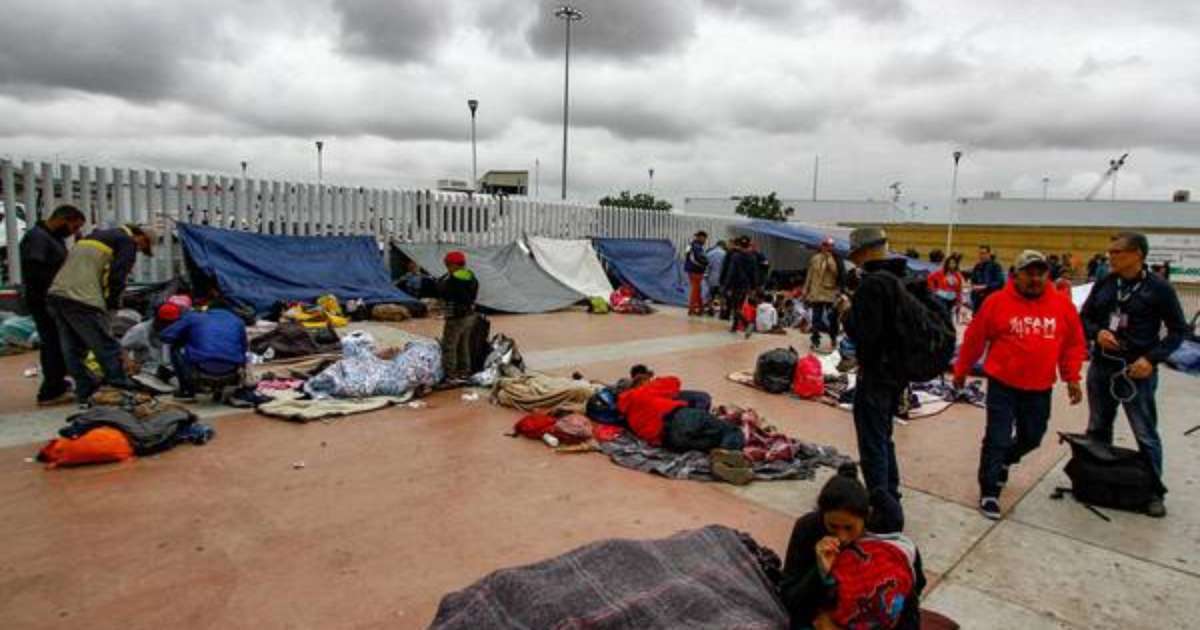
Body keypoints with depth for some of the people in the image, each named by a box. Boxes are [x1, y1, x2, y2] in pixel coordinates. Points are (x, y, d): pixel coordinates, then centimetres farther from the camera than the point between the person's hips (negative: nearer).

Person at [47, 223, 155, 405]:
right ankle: (120, 385, 3)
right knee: (107, 347, -2)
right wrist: (113, 303, 4)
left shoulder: (97, 235, 27)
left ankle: (85, 393, 20)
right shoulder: (128, 242, 1)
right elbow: (117, 276, -11)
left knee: (73, 351, 13)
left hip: (56, 294, 9)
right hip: (82, 300, -9)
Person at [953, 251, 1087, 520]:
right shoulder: (997, 302, -10)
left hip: (1040, 388, 4)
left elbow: (1074, 343, 9)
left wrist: (1072, 377, 4)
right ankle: (989, 494, 11)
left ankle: (1003, 462, 47)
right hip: (1003, 384, -4)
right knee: (997, 440, -1)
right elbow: (975, 338, -3)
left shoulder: (1063, 305, -1)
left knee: (1032, 438, 18)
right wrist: (961, 371, 4)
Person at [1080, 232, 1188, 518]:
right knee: (1098, 429, 16)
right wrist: (1097, 333, -10)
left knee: (1146, 435, 4)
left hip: (1138, 371, -4)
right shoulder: (1104, 284, 2)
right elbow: (1084, 318, 11)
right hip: (1100, 367, 4)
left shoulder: (1159, 288, -9)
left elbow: (1179, 330, -3)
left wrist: (1152, 358, -15)